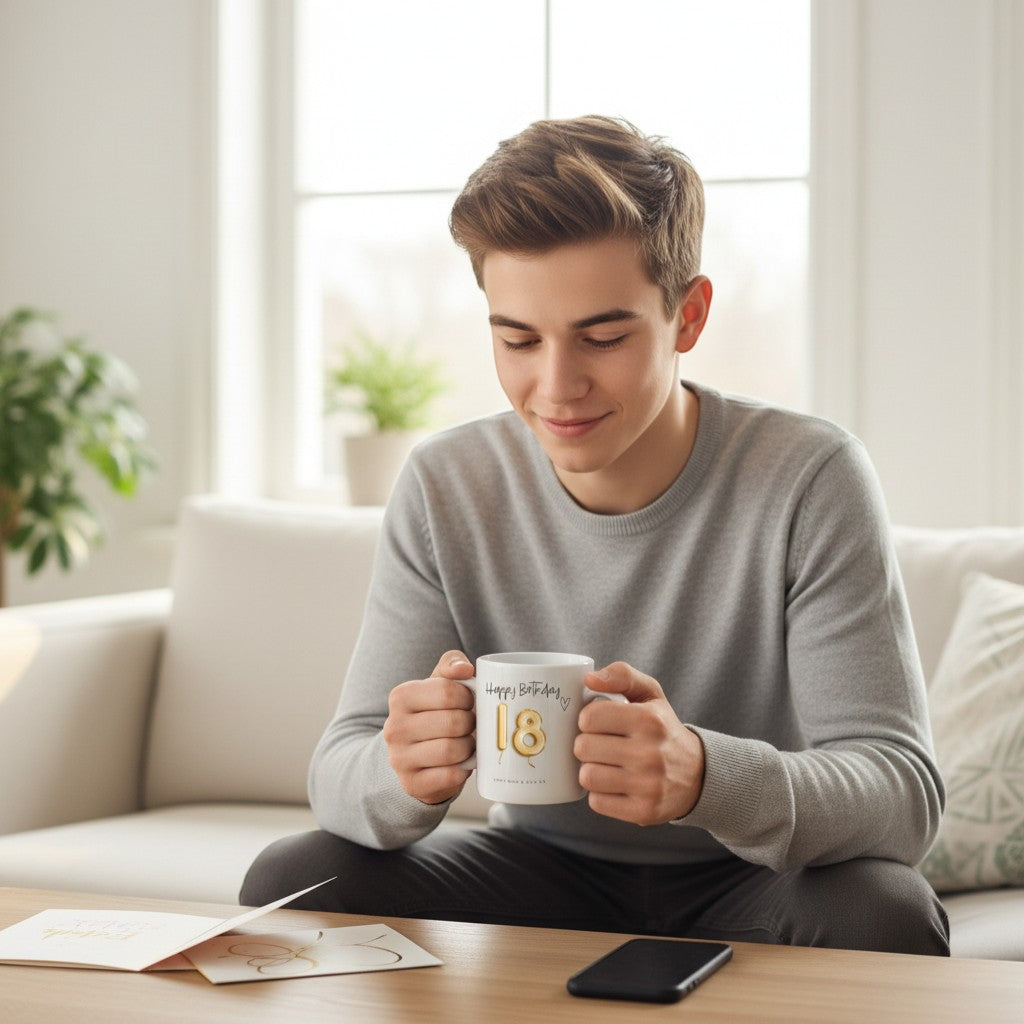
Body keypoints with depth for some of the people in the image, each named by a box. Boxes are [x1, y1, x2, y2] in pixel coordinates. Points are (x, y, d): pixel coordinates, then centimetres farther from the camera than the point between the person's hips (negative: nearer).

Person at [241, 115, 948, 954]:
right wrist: (406, 775, -37)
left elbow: (905, 790, -24)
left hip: (749, 886, -1)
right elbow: (342, 773, -11)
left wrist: (702, 774, -45)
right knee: (291, 881, -20)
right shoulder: (444, 489, -9)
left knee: (881, 912, -33)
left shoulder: (809, 482, -19)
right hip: (545, 875, 2)